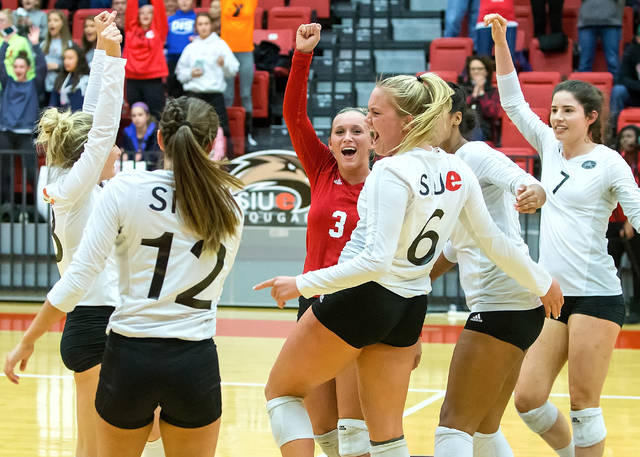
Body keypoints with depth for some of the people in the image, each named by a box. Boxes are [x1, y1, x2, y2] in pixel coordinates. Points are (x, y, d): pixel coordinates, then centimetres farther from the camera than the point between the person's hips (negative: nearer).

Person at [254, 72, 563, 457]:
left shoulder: (392, 172, -20)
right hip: (410, 308, 7)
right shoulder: (457, 171, 2)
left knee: (281, 390, 11)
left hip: (361, 297, -7)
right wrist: (541, 281, 25)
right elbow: (493, 241, 11)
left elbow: (376, 261, -26)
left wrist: (302, 285, -22)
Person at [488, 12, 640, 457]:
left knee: (583, 405, -4)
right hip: (553, 294, 6)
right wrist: (500, 40, 7)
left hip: (595, 294, -6)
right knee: (528, 398, 3)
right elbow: (513, 102, 14)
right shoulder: (551, 149, 11)